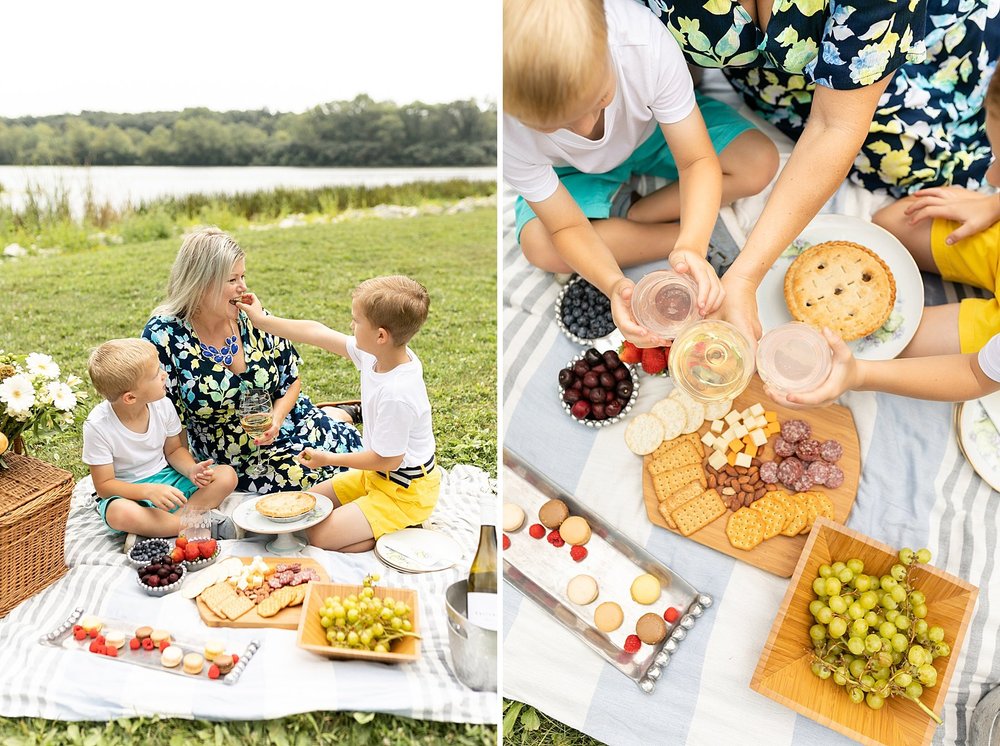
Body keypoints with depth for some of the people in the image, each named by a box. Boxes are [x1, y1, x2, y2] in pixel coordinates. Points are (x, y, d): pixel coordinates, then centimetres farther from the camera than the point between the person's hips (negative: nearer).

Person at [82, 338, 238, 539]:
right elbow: (104, 485, -16)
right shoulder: (98, 425, -21)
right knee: (120, 513, -40)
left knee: (227, 475, -15)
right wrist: (149, 491, -33)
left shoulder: (163, 405, -9)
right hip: (128, 493, -4)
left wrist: (192, 469, -16)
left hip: (165, 479, 5)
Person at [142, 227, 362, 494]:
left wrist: (276, 418, -15)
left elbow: (291, 379, 2)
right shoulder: (164, 335, -18)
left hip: (284, 415, 3)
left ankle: (335, 416, 19)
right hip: (233, 457, -3)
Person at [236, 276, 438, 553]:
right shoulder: (376, 354, -9)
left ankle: (401, 529, -1)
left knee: (321, 535, -13)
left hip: (406, 491, -9)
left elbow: (387, 460, -24)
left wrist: (329, 459, -10)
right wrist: (262, 320, 7)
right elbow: (318, 333, 2)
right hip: (378, 475, 9)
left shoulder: (396, 394, -34)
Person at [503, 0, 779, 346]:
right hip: (577, 170, 0)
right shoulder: (509, 131, -38)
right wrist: (614, 284, -46)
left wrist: (692, 247, -48)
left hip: (659, 128, 1)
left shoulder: (645, 41, -39)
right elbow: (568, 227, -27)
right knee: (539, 246, -28)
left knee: (760, 162, -20)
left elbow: (697, 161, -30)